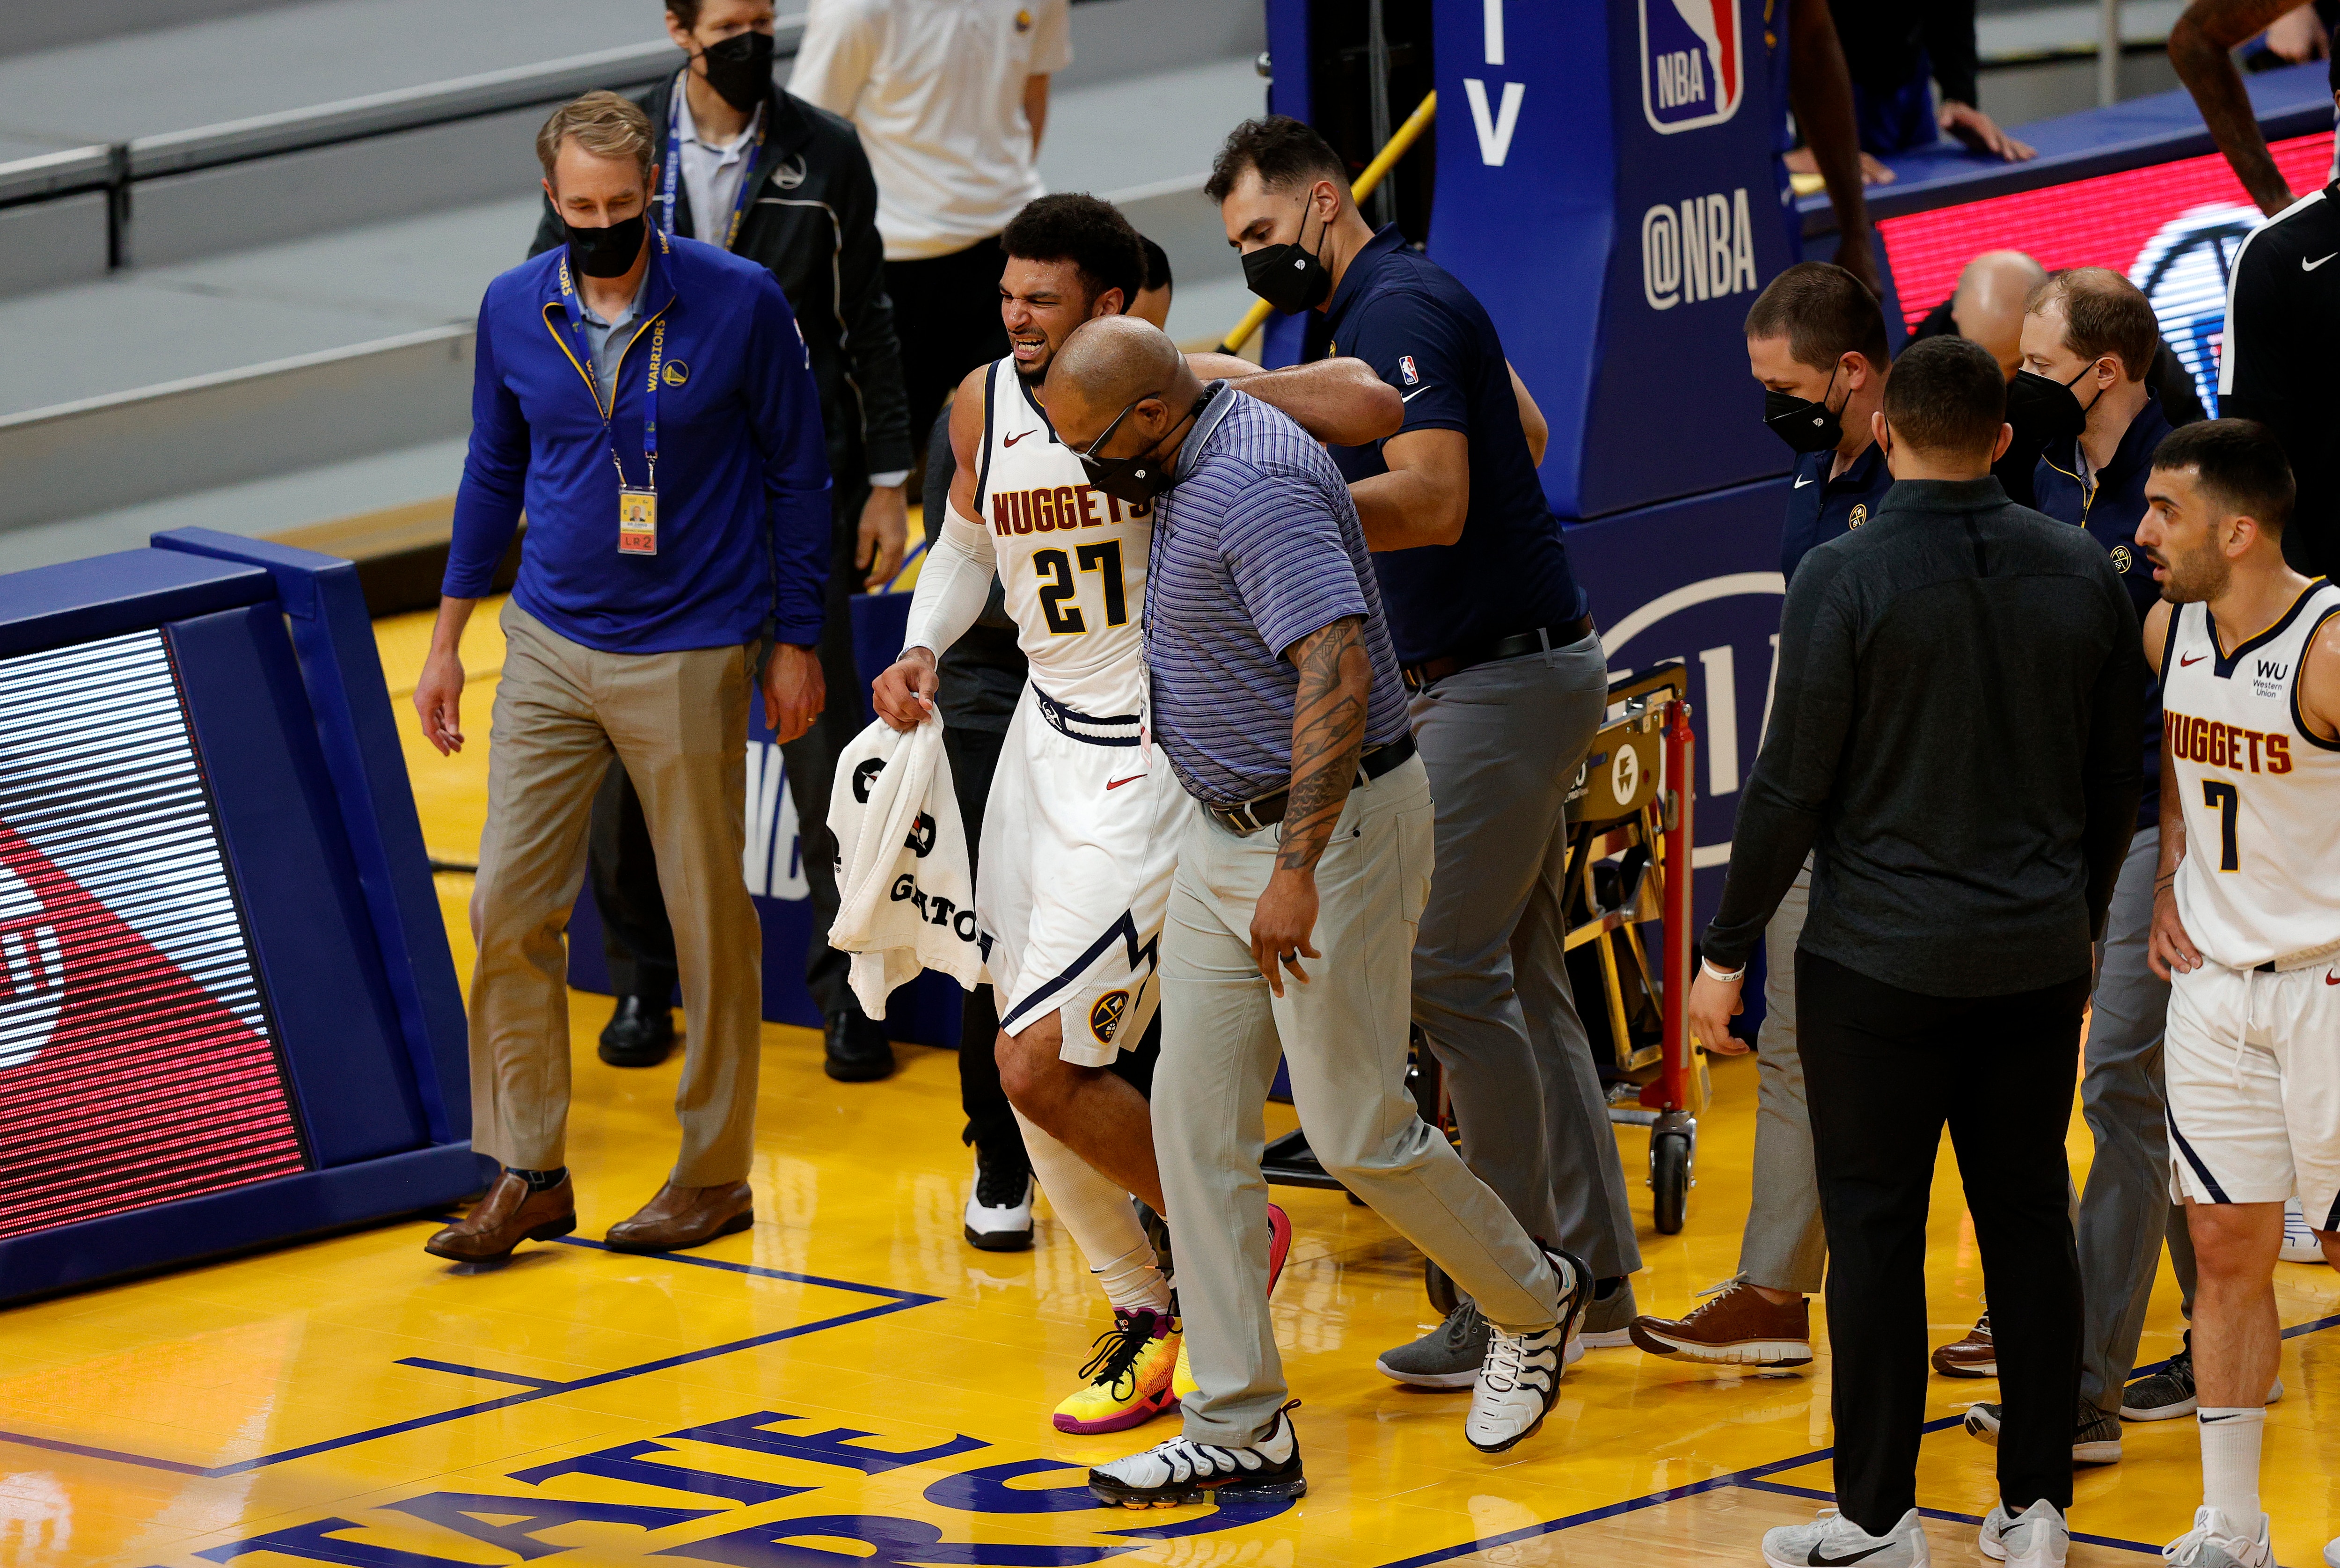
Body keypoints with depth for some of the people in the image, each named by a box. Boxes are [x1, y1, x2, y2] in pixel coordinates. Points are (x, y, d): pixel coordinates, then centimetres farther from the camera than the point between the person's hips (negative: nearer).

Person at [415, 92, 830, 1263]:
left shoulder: (739, 303, -10)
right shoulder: (515, 311, 0)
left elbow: (795, 473, -1)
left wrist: (795, 644, 0)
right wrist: (447, 641, 14)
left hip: (690, 659, -3)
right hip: (549, 650, 3)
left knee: (711, 921, 5)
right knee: (508, 908, -2)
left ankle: (715, 1175, 18)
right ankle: (528, 1176, 8)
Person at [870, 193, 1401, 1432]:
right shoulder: (983, 407, 1)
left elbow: (1371, 410, -28)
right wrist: (921, 651, 3)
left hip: (1148, 764, -7)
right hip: (1046, 736, 7)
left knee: (1040, 1065, -13)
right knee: (1030, 1065, 11)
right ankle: (1144, 1312, 28)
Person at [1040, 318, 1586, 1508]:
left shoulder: (1258, 488, -23)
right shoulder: (1197, 468, 9)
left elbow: (1338, 671, -31)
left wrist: (1298, 872, -33)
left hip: (1331, 828, -10)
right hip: (1227, 830, 10)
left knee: (1357, 1131, -1)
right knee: (1196, 1120, 4)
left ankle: (1533, 1304, 26)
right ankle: (1240, 1432, 6)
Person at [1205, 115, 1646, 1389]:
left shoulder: (1397, 312, -16)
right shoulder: (1413, 304, 16)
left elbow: (1433, 502, -27)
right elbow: (1526, 432, 31)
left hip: (1503, 679, -11)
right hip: (1508, 668, 11)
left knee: (1449, 969, -11)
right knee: (1518, 974, 12)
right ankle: (1592, 1275, 15)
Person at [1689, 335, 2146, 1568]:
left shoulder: (1847, 579, -11)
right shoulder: (2083, 576, 3)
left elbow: (1792, 787, -10)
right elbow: (2115, 781, 11)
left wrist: (1727, 949, -1)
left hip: (1880, 959, -4)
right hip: (2038, 958, 4)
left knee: (1875, 1232, 2)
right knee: (2028, 1222, 10)